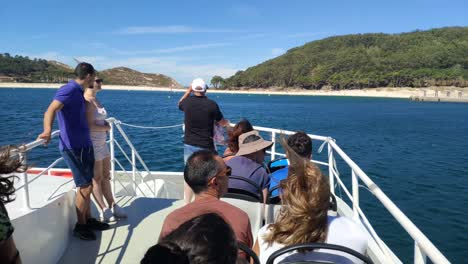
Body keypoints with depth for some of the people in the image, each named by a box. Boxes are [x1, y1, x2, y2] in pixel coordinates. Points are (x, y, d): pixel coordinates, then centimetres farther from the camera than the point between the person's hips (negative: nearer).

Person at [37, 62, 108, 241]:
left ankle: (88, 220, 28)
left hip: (83, 145, 10)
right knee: (85, 186, -2)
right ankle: (80, 226, 12)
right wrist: (48, 130, -48)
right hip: (74, 146, -9)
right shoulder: (70, 89, -15)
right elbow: (51, 110, -30)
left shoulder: (77, 92, 14)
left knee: (86, 185, 16)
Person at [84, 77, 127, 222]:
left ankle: (112, 206, 23)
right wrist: (106, 127, -7)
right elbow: (89, 126, -21)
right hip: (92, 144, -9)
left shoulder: (95, 100, 11)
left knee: (106, 176, 13)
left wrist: (105, 124, -4)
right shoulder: (88, 101, -16)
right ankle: (104, 210, 12)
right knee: (96, 179, 3)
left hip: (102, 142, 9)